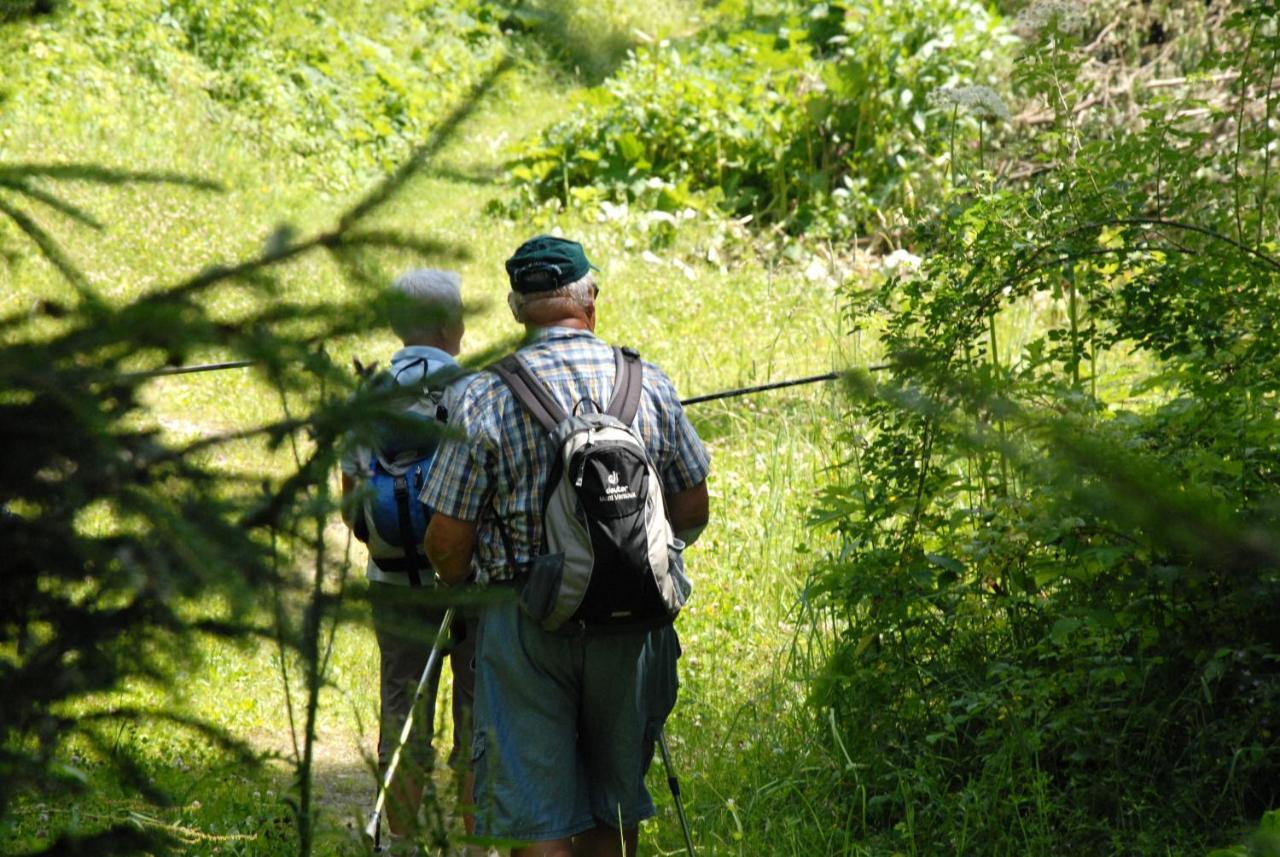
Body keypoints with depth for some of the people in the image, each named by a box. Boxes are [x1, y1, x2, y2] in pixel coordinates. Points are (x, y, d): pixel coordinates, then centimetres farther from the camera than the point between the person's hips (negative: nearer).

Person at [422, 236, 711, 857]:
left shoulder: (487, 398, -8)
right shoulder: (651, 386, 1)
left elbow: (446, 542, -8)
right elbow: (692, 513, 9)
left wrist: (466, 595, 13)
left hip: (524, 621, -3)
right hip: (629, 621, 3)